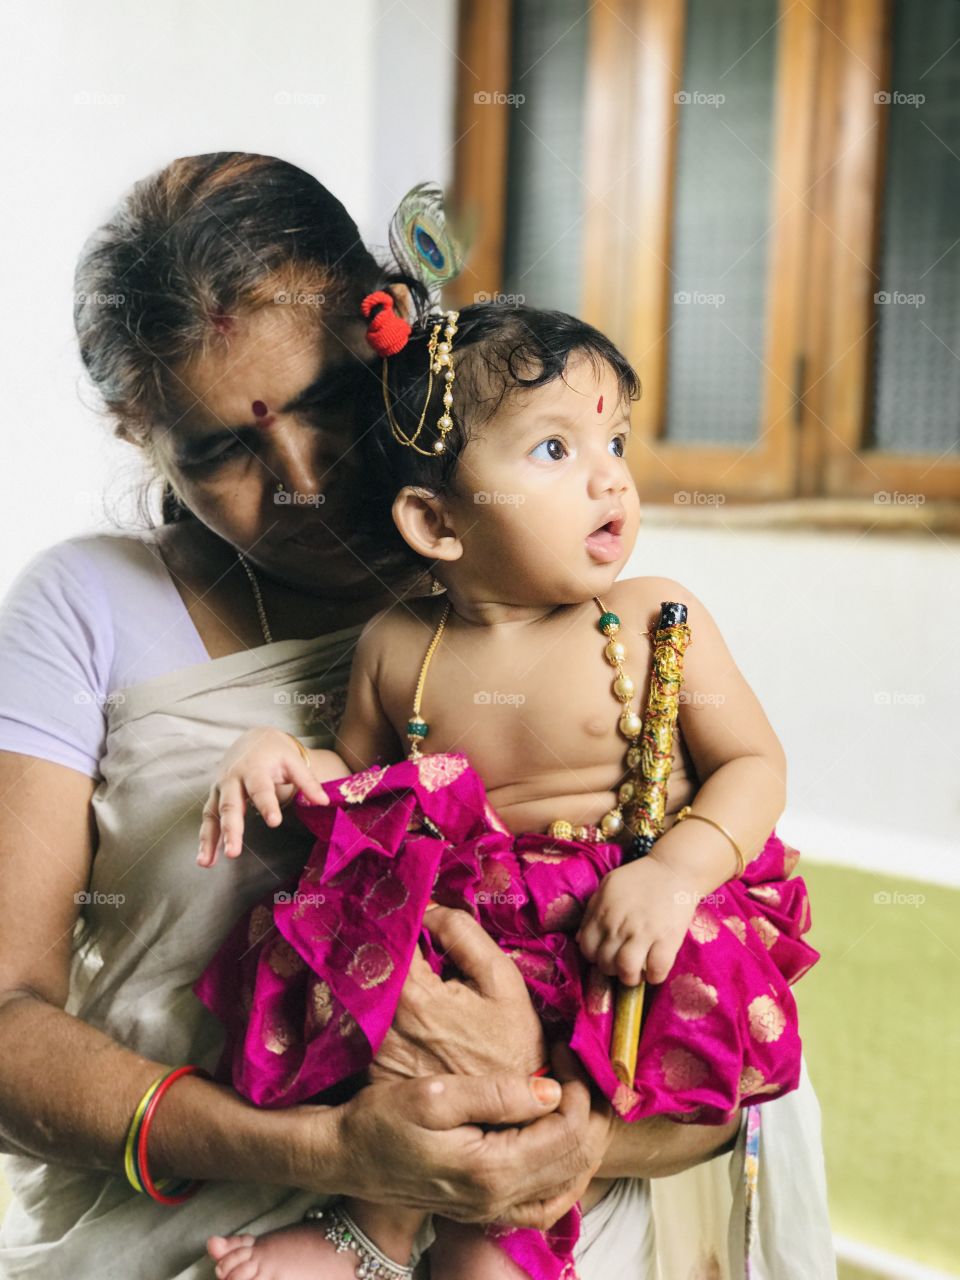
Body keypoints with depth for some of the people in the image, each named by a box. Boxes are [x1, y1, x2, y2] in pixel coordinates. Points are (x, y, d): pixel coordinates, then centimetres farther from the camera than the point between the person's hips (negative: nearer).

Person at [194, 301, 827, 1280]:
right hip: (453, 909, 2)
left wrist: (676, 872, -21)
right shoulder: (397, 648, 2)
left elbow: (753, 764, -3)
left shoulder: (655, 623, -5)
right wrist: (283, 758, -5)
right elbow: (357, 781, 18)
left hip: (619, 916, -1)